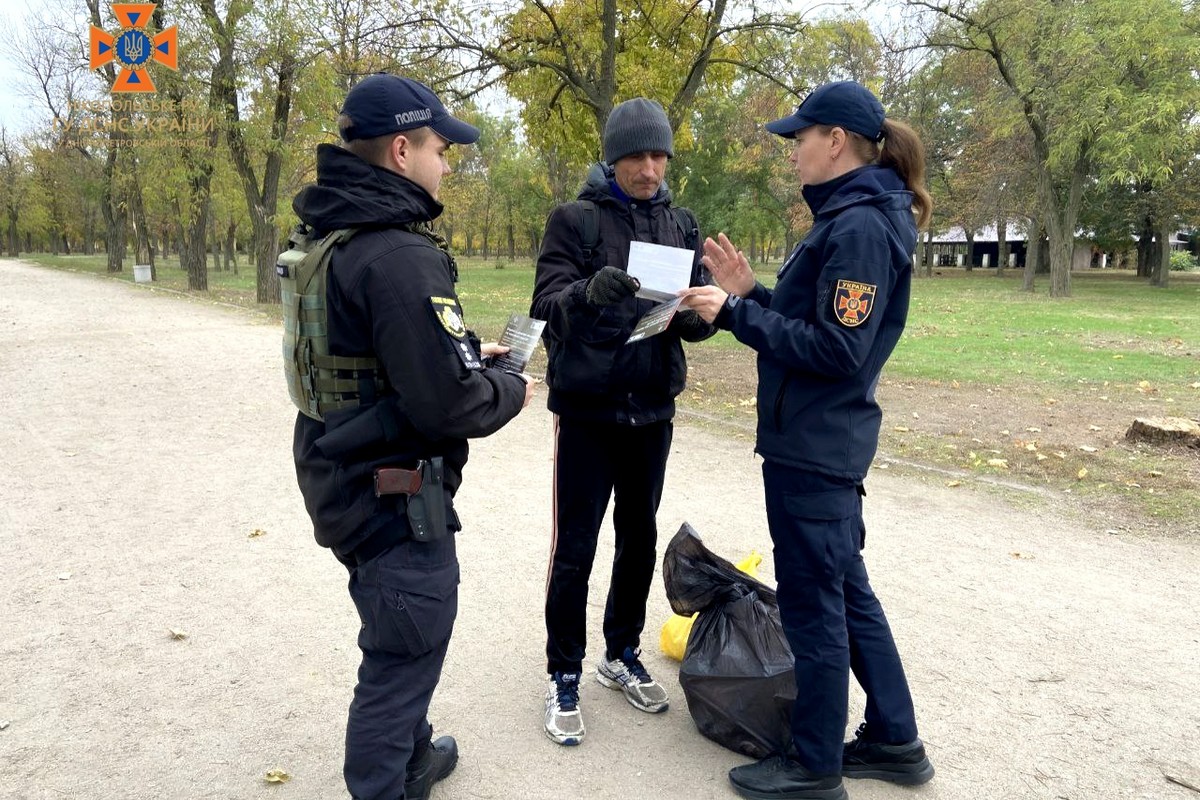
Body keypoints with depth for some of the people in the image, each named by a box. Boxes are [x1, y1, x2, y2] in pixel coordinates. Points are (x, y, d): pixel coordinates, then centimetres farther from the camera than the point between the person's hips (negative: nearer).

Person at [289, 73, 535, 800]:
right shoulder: (402, 255, -25)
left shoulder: (335, 238, 6)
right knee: (404, 653, 7)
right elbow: (449, 404, -28)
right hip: (394, 495, -10)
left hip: (347, 478, 10)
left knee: (404, 642, 27)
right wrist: (510, 390, -9)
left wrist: (467, 350, 11)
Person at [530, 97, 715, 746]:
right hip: (587, 408, -4)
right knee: (575, 548, 0)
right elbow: (546, 304, -14)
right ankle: (564, 676, 18)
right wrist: (588, 293, -36)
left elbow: (700, 319, 3)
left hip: (652, 409, 4)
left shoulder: (680, 225, 8)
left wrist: (692, 310, -21)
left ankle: (622, 655, 33)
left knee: (639, 539, 14)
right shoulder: (575, 218, -4)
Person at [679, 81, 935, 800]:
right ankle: (894, 741, 35)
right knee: (847, 592, 19)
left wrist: (735, 314, -19)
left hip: (813, 449, -10)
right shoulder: (852, 218, 13)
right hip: (824, 443, 10)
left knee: (813, 606, 4)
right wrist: (750, 294, 4)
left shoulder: (860, 228, -18)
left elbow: (836, 350, -22)